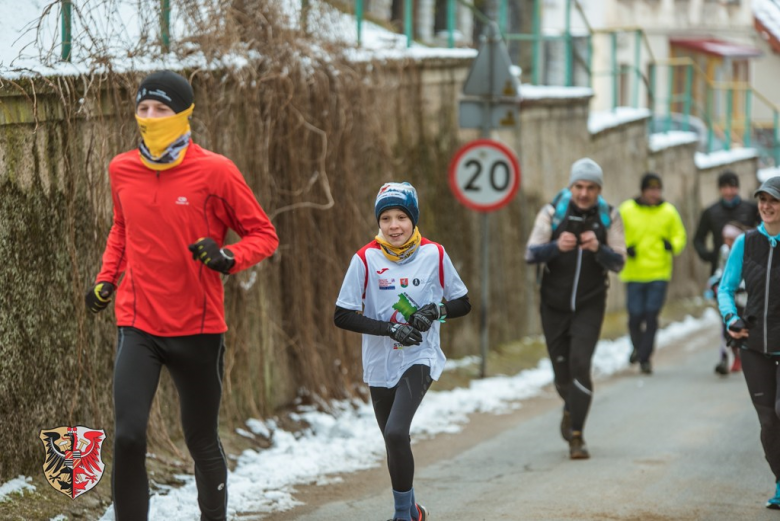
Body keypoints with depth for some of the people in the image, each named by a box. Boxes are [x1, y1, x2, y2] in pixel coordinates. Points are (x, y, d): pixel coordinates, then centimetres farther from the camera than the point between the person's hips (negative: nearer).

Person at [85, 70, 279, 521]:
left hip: (198, 328, -2)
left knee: (202, 442, 12)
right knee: (128, 437, -15)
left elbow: (264, 235, -1)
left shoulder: (214, 171, -7)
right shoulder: (122, 170, 4)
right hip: (138, 326, 2)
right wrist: (107, 279, 10)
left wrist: (228, 258, -20)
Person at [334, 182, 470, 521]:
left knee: (396, 433, -21)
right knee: (394, 442, 13)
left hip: (419, 359, -2)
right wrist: (390, 329, -18)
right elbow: (342, 316, -8)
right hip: (380, 365, 2)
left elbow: (462, 303, 6)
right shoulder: (366, 259, -8)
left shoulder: (434, 255, -5)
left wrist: (436, 310, -15)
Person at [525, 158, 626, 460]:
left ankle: (576, 437, -11)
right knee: (562, 372, 7)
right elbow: (531, 254, -11)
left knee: (580, 365, -17)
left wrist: (598, 249, -27)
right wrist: (557, 246, -31)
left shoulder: (609, 217, -3)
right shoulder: (553, 212, -6)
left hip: (589, 306, -1)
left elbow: (619, 263, -6)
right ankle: (571, 410, 42)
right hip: (554, 305, 1)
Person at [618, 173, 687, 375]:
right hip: (634, 273, 0)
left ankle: (645, 357, 3)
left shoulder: (669, 211, 4)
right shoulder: (627, 210, 1)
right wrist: (625, 248, -13)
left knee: (651, 316, -6)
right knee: (635, 316, -1)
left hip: (659, 274, 0)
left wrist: (673, 245, -9)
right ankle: (638, 347, 29)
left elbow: (679, 235, 13)